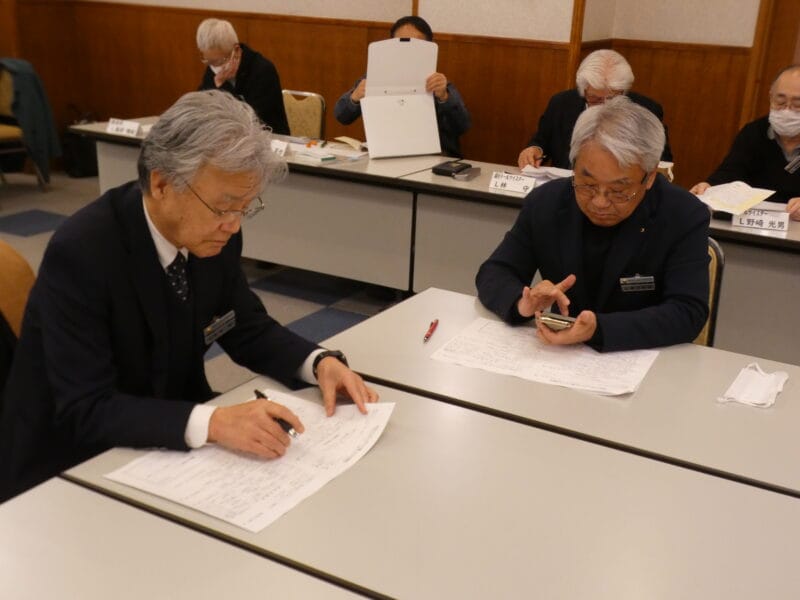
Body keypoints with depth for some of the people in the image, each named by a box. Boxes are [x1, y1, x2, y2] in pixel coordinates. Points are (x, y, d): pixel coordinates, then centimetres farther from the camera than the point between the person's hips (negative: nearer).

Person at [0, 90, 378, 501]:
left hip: (172, 439, 6)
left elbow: (249, 330, 4)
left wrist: (320, 362, -15)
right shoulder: (80, 252, -27)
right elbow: (86, 410, -29)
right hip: (71, 467, -6)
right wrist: (212, 423, -41)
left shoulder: (214, 236, -9)